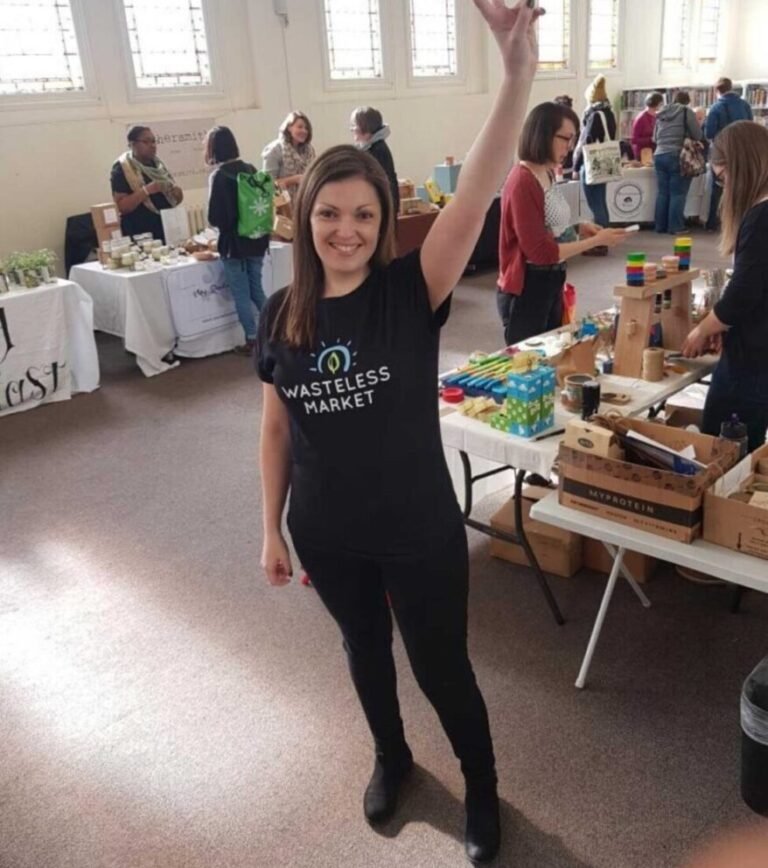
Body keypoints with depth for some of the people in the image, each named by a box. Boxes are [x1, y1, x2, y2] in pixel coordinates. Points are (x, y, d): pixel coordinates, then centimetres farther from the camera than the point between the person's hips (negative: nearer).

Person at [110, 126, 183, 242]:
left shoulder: (157, 164, 12)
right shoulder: (122, 168, -6)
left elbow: (175, 200, 18)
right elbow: (121, 207, -15)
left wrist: (177, 193, -5)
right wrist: (146, 190, -24)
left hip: (167, 230, 6)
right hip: (141, 236, -6)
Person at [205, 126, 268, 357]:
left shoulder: (218, 176, -14)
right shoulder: (250, 169, 3)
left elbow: (215, 217, -17)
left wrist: (224, 224, 3)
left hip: (234, 243, -6)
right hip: (256, 239, 6)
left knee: (241, 295, 4)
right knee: (256, 289, 17)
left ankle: (252, 341, 9)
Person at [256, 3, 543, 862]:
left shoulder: (411, 292, -16)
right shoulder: (282, 315, -6)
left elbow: (474, 199, -32)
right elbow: (277, 427, 3)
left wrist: (517, 75, -44)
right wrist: (272, 528, 7)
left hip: (420, 533, -3)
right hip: (327, 537, 4)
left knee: (441, 668, 14)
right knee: (365, 650, 26)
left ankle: (481, 789, 44)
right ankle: (391, 756, 56)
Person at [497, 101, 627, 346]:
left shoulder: (547, 174, 8)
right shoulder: (522, 182, -20)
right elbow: (541, 251, -21)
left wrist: (577, 229, 2)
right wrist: (596, 241, -17)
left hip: (551, 285, 9)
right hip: (526, 290, -9)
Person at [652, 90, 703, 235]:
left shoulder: (661, 114, 14)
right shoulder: (687, 112, -3)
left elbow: (655, 138, 21)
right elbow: (698, 135, -1)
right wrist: (685, 137, 18)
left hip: (659, 155, 5)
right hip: (677, 156, -5)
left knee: (662, 192, 8)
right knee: (677, 193, -2)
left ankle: (660, 225, 10)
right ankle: (675, 226, -3)